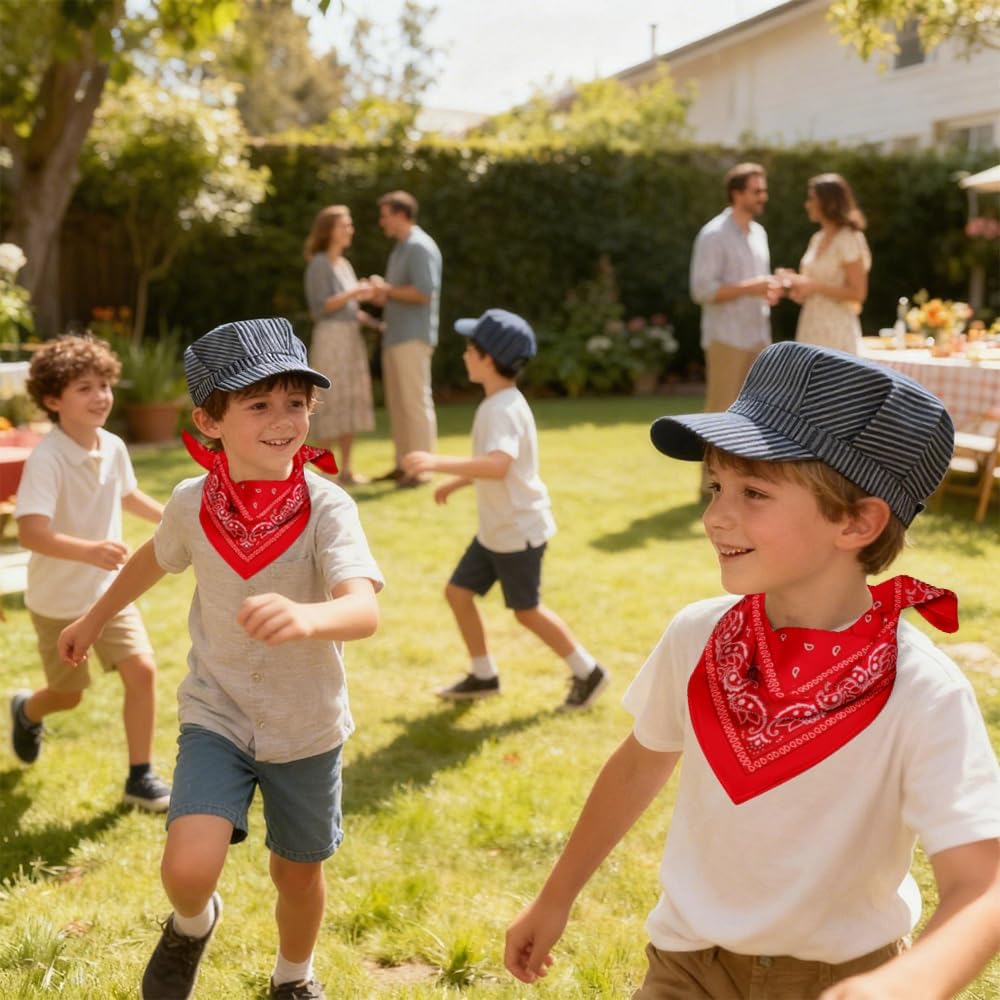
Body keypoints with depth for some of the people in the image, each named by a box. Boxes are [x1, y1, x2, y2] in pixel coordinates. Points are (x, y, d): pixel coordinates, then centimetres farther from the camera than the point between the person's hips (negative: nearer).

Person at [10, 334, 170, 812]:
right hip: (58, 599, -4)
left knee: (142, 670, -10)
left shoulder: (113, 447, -7)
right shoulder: (46, 460, -28)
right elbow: (30, 533, -39)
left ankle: (140, 777, 5)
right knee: (69, 694, 13)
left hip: (109, 590, 5)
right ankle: (26, 710, 50)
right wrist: (88, 550, -53)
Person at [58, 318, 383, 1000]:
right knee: (189, 867, -18)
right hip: (216, 716, 1)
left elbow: (364, 611, -37)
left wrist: (307, 617, -59)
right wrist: (95, 619, 25)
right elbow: (155, 558, 13)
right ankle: (193, 923, 20)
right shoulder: (192, 504, -11)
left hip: (307, 730, -1)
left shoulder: (327, 508, -21)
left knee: (299, 872, 16)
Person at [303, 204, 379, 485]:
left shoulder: (345, 264, 17)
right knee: (329, 402, -6)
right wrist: (353, 293, -20)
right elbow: (320, 307, -15)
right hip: (330, 338, -8)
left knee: (351, 402, 7)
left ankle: (346, 468, 12)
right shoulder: (318, 264, -7)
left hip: (352, 338, 8)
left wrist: (376, 322, 9)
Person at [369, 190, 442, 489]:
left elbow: (423, 293, -21)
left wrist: (388, 290, -10)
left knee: (415, 401, -8)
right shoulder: (400, 247, 19)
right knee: (397, 402, 11)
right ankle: (403, 464, 17)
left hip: (413, 337, -10)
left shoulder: (420, 247, -12)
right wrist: (382, 293, 6)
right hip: (395, 336, 10)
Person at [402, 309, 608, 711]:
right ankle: (483, 676, 25)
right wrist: (455, 482, 24)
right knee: (458, 591, 12)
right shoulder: (500, 404, 8)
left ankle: (587, 672, 20)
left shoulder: (503, 410, -25)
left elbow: (498, 465, -42)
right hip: (495, 528, 10)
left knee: (527, 610, 4)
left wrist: (439, 463, -49)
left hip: (519, 530, -10)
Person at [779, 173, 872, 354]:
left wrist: (813, 286, -18)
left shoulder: (849, 239, -10)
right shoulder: (817, 239, 13)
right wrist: (794, 281, 1)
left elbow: (857, 293, -15)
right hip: (811, 329, 7)